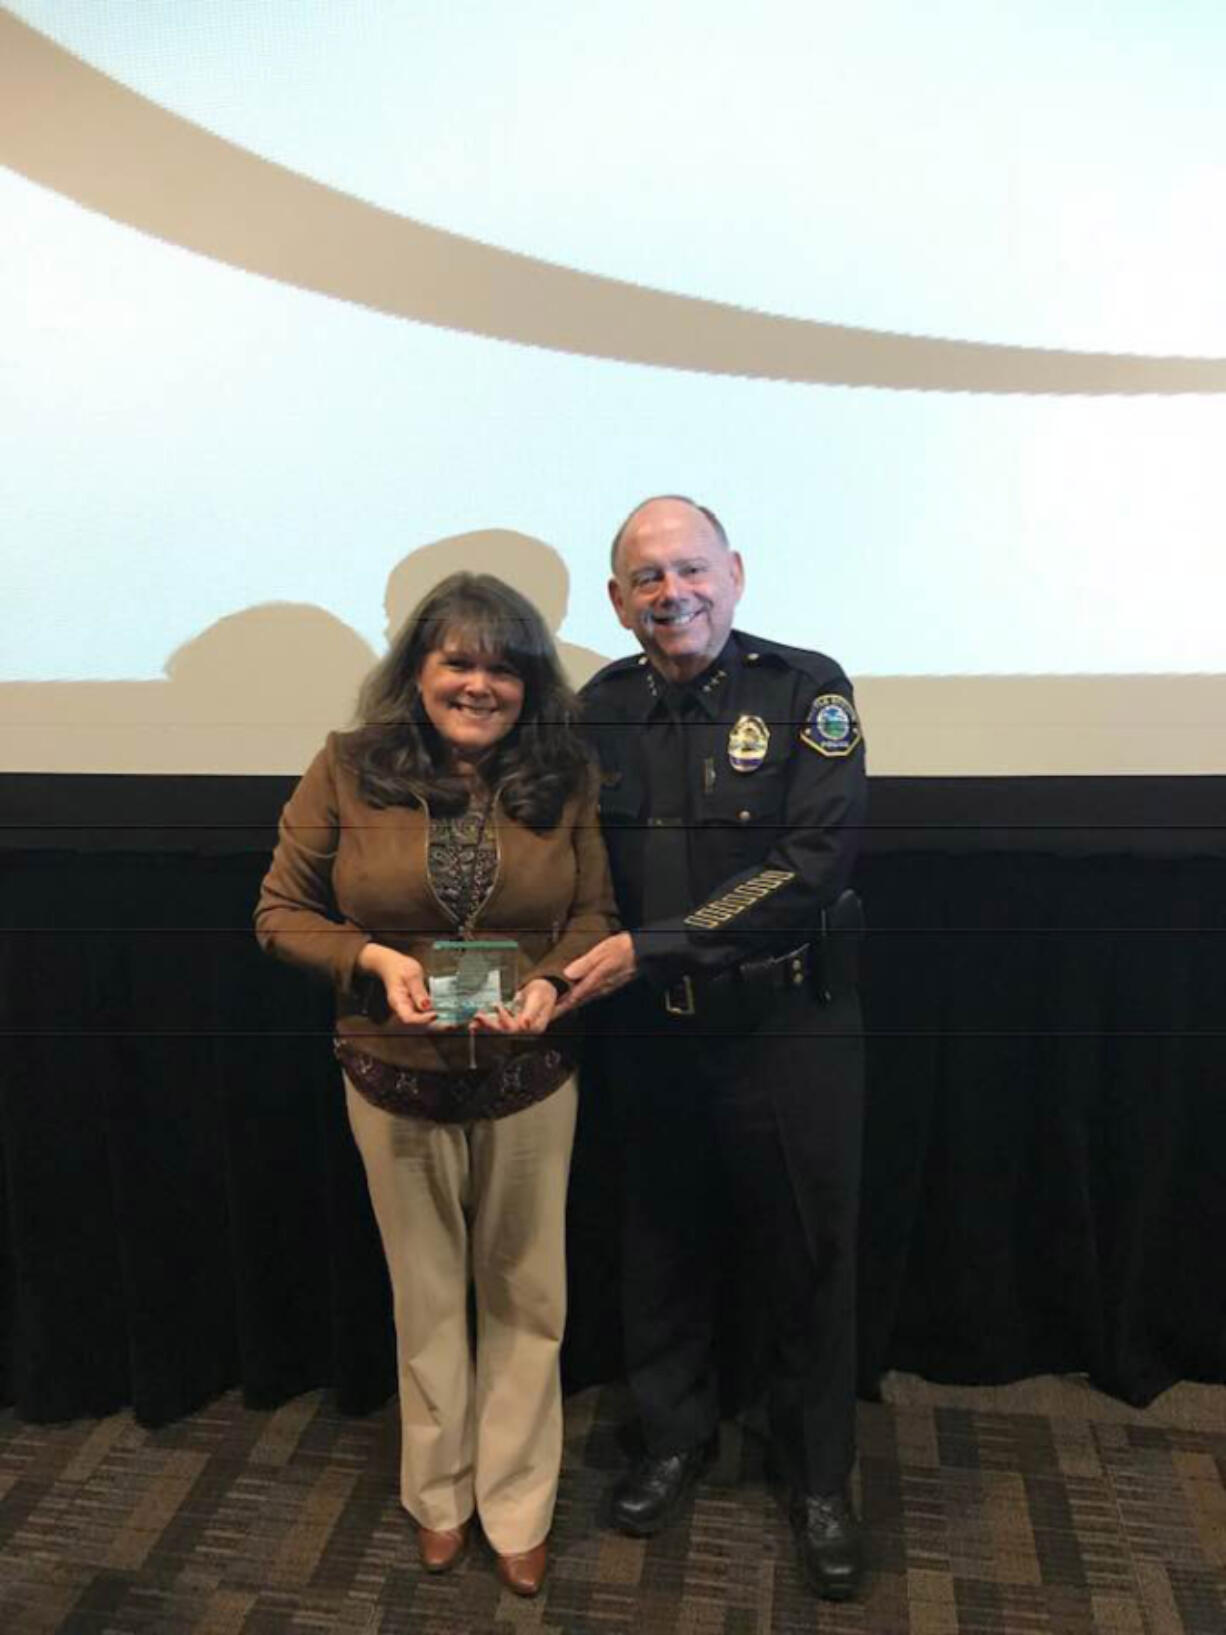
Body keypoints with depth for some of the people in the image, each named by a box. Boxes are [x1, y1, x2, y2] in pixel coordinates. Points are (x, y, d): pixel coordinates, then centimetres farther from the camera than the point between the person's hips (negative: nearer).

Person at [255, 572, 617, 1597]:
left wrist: (549, 984, -22)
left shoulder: (565, 779, -8)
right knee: (428, 1298, 20)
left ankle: (516, 1508, 40)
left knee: (525, 1299, 16)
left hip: (528, 1081, 1)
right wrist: (372, 960, -21)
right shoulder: (348, 771, -10)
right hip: (398, 1081, 0)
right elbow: (281, 913, -4)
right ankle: (438, 1495, 45)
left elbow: (595, 916, -2)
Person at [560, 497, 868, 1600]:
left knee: (810, 1255, 12)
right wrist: (577, 965, -10)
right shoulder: (600, 711, 2)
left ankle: (819, 1476, 36)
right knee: (663, 1247, 18)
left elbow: (813, 860, -20)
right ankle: (676, 1436, 43)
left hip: (789, 1026, -3)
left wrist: (648, 947, -23)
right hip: (649, 1033, 3)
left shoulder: (805, 688, -10)